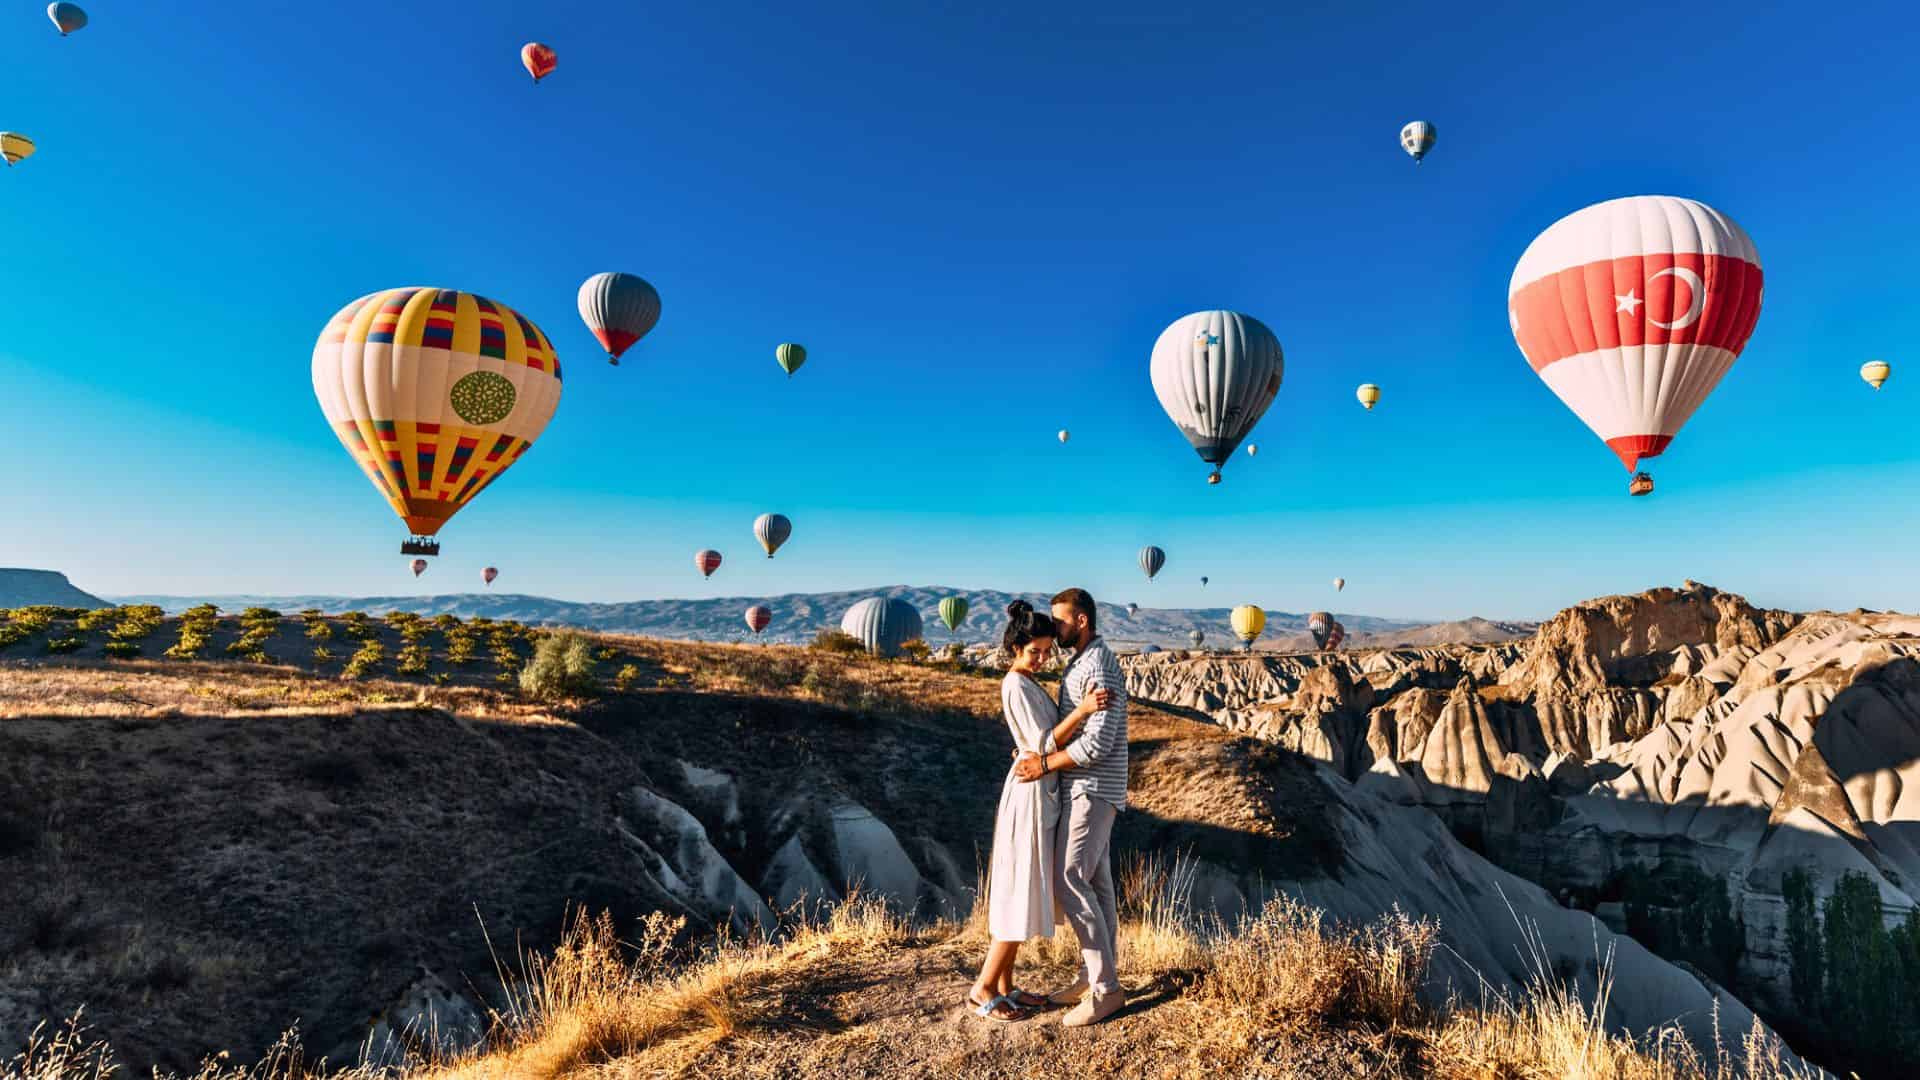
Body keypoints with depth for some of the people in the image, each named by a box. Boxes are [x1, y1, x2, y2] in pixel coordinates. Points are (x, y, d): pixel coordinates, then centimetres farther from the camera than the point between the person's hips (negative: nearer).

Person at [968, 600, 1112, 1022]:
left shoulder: (1030, 683, 13)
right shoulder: (1016, 686, -16)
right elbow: (1042, 744, -20)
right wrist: (1082, 710, -27)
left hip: (1042, 792, 10)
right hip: (1030, 793, -10)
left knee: (1027, 893, 13)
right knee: (1023, 893, -3)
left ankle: (1004, 986, 21)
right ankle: (983, 989, 8)